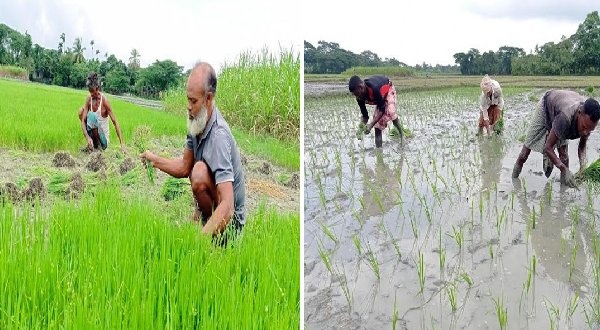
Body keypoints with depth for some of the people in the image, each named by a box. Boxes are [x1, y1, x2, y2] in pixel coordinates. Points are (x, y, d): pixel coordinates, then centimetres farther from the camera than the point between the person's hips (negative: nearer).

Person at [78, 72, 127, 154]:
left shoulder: (104, 100, -18)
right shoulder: (89, 98, -5)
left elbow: (115, 122, -18)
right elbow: (83, 120, -9)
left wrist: (122, 145, -24)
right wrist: (87, 137, -28)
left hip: (103, 140, -6)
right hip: (92, 134, 6)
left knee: (91, 115, -27)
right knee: (81, 110, -8)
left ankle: (98, 144, -12)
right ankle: (90, 142, 1)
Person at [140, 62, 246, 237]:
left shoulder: (219, 136, -29)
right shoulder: (197, 122, -3)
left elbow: (227, 208, -37)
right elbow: (184, 167, 14)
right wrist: (154, 160, 3)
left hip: (231, 220, -9)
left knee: (200, 172, -30)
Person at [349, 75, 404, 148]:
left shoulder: (374, 89, -45)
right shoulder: (360, 98, -25)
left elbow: (382, 109, -37)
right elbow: (364, 115, -15)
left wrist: (371, 125, -43)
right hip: (380, 95, 6)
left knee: (390, 112, -27)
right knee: (376, 117, -3)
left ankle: (402, 134, -6)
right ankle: (378, 146, 0)